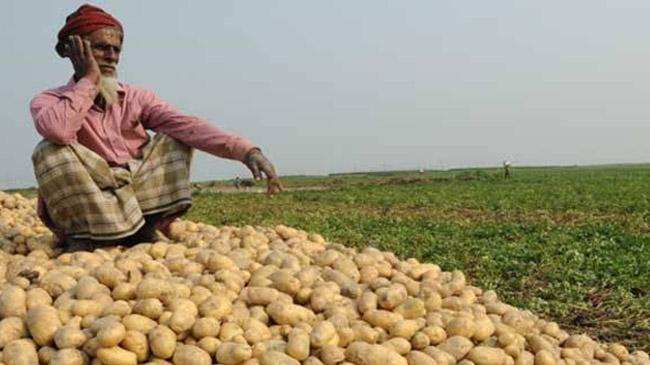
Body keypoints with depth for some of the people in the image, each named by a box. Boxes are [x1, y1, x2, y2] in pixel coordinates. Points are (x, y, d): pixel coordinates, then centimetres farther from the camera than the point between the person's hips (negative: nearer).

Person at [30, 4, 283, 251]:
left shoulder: (136, 98, 5)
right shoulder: (48, 101, -3)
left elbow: (187, 126, -12)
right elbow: (58, 130, -31)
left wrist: (246, 151, -27)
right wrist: (89, 80, -15)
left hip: (140, 200, 4)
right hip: (83, 208, -3)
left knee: (176, 141, -7)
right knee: (51, 150, -26)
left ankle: (144, 229, -12)